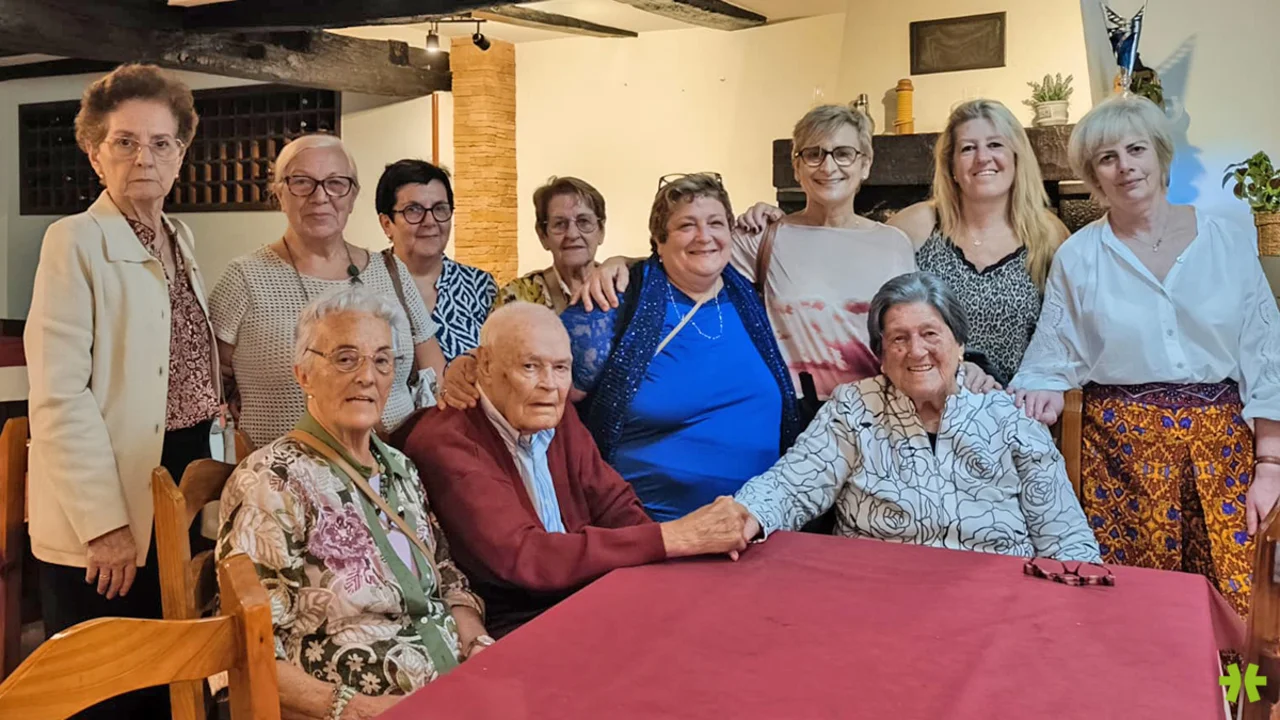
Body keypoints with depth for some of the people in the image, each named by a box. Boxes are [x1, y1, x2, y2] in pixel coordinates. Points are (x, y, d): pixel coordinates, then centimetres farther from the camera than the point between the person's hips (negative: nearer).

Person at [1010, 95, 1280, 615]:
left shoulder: (1228, 244, 6)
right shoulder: (1077, 256, 3)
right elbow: (1053, 360, 8)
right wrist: (1043, 393, -14)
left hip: (1220, 446, 1)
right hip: (1122, 445, -1)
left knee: (1227, 603, -1)